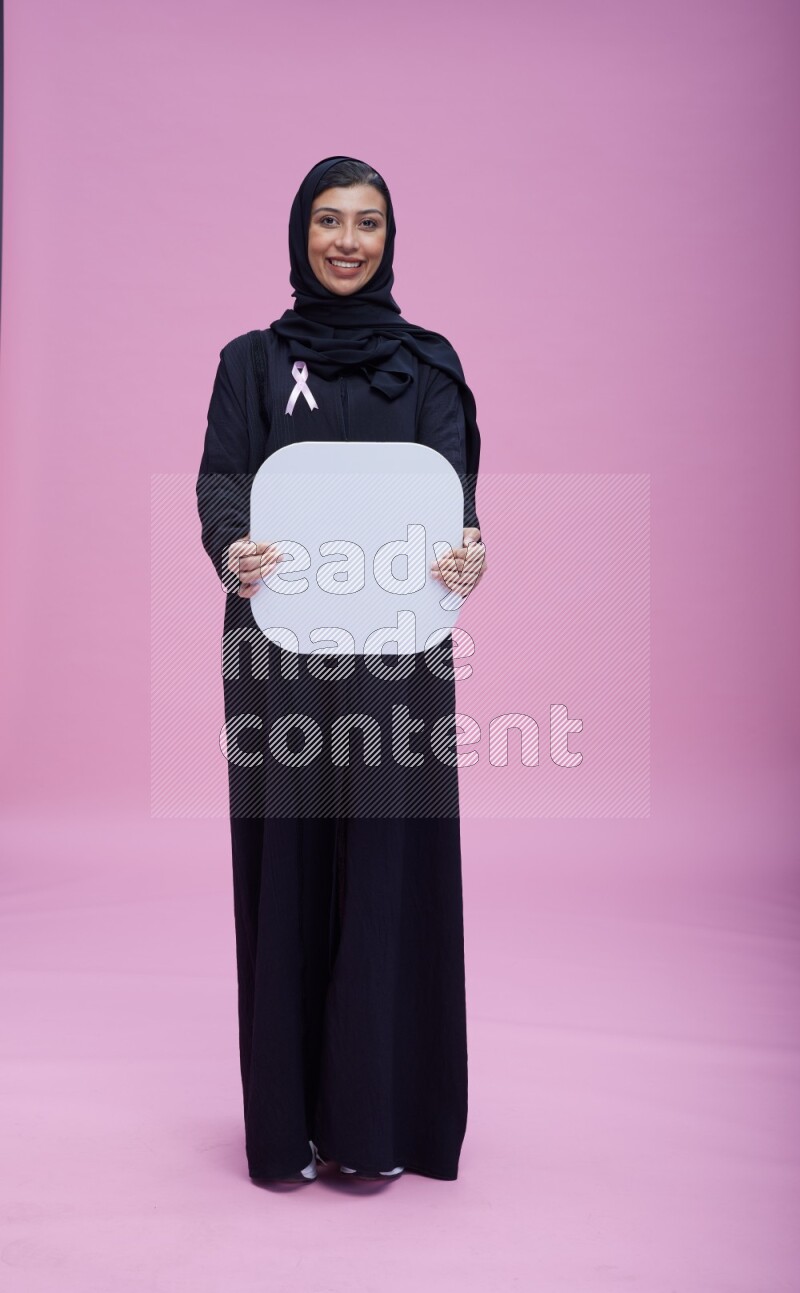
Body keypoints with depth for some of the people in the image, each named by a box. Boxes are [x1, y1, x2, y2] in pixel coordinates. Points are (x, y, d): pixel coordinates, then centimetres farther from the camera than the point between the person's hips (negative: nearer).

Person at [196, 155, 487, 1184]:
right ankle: (288, 1117, 15)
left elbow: (450, 474, -3)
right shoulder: (252, 360, 12)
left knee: (389, 860, 1)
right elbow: (222, 477, -2)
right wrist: (231, 548, -25)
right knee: (287, 861, 2)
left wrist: (468, 546, -26)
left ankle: (377, 1116, 14)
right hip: (282, 643, 0)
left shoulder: (428, 362, 12)